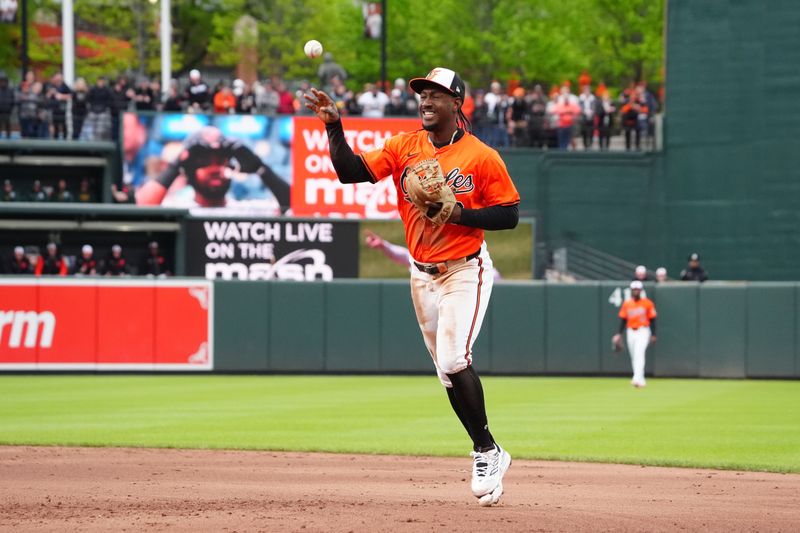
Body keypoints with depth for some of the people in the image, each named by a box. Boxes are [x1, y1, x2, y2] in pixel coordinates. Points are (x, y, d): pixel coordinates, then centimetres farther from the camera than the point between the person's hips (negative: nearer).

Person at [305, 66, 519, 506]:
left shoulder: (483, 157, -9)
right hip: (422, 276, 6)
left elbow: (509, 215, -8)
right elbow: (351, 171, -6)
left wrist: (459, 214, -19)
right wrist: (334, 126, -17)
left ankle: (486, 451, -9)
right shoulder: (404, 148, 2)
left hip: (465, 272, -5)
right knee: (449, 372, 8)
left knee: (454, 360, -22)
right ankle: (489, 455, 19)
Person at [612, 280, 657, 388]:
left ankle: (637, 379, -29)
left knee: (639, 354, -20)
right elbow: (623, 319, 10)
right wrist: (619, 334, 1)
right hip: (631, 332, 4)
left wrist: (653, 335, -3)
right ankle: (641, 380, 18)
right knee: (633, 356, 7)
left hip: (643, 331, -4)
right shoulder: (626, 303, 7)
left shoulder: (647, 303, -2)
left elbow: (652, 319, 1)